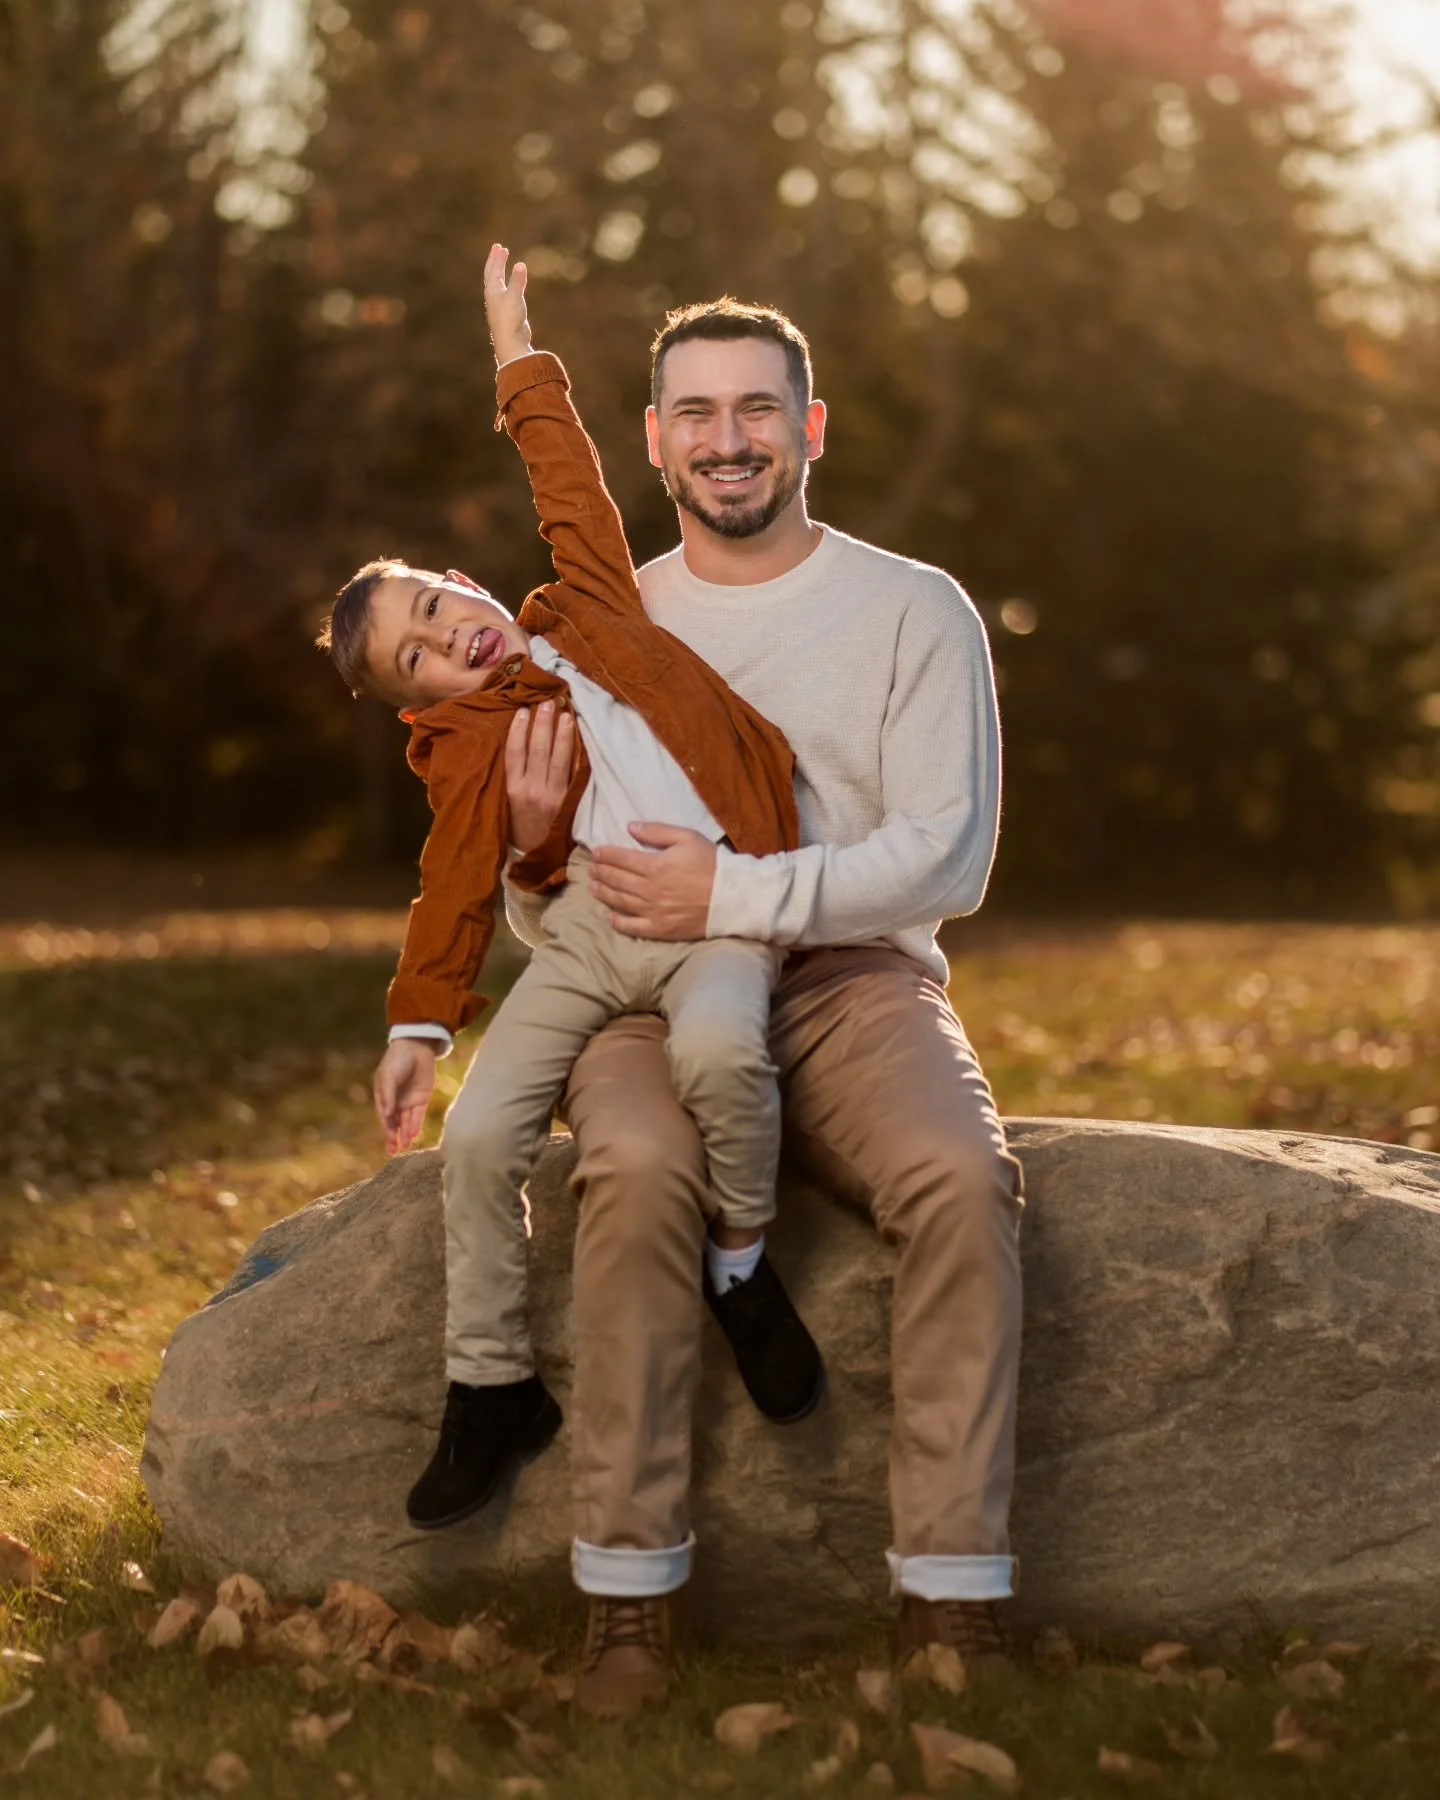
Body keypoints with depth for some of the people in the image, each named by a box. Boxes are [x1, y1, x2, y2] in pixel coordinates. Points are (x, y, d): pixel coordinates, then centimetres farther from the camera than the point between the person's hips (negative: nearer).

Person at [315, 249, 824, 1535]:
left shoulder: (586, 609, 16)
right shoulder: (463, 751, 12)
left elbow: (571, 485, 26)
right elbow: (457, 890, 10)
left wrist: (521, 363, 30)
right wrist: (420, 1024, 4)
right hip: (589, 922, 1)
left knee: (719, 1050, -34)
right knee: (481, 1133, -14)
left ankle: (743, 1262, -5)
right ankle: (492, 1391, 6)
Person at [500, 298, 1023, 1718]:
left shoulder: (914, 610, 5)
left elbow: (948, 856, -7)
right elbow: (545, 923, 14)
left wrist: (737, 894, -18)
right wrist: (534, 843, -11)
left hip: (856, 981, -1)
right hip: (651, 999, 1)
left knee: (960, 1178, -33)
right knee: (634, 1172, -34)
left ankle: (951, 1610, -26)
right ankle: (629, 1603, -27)